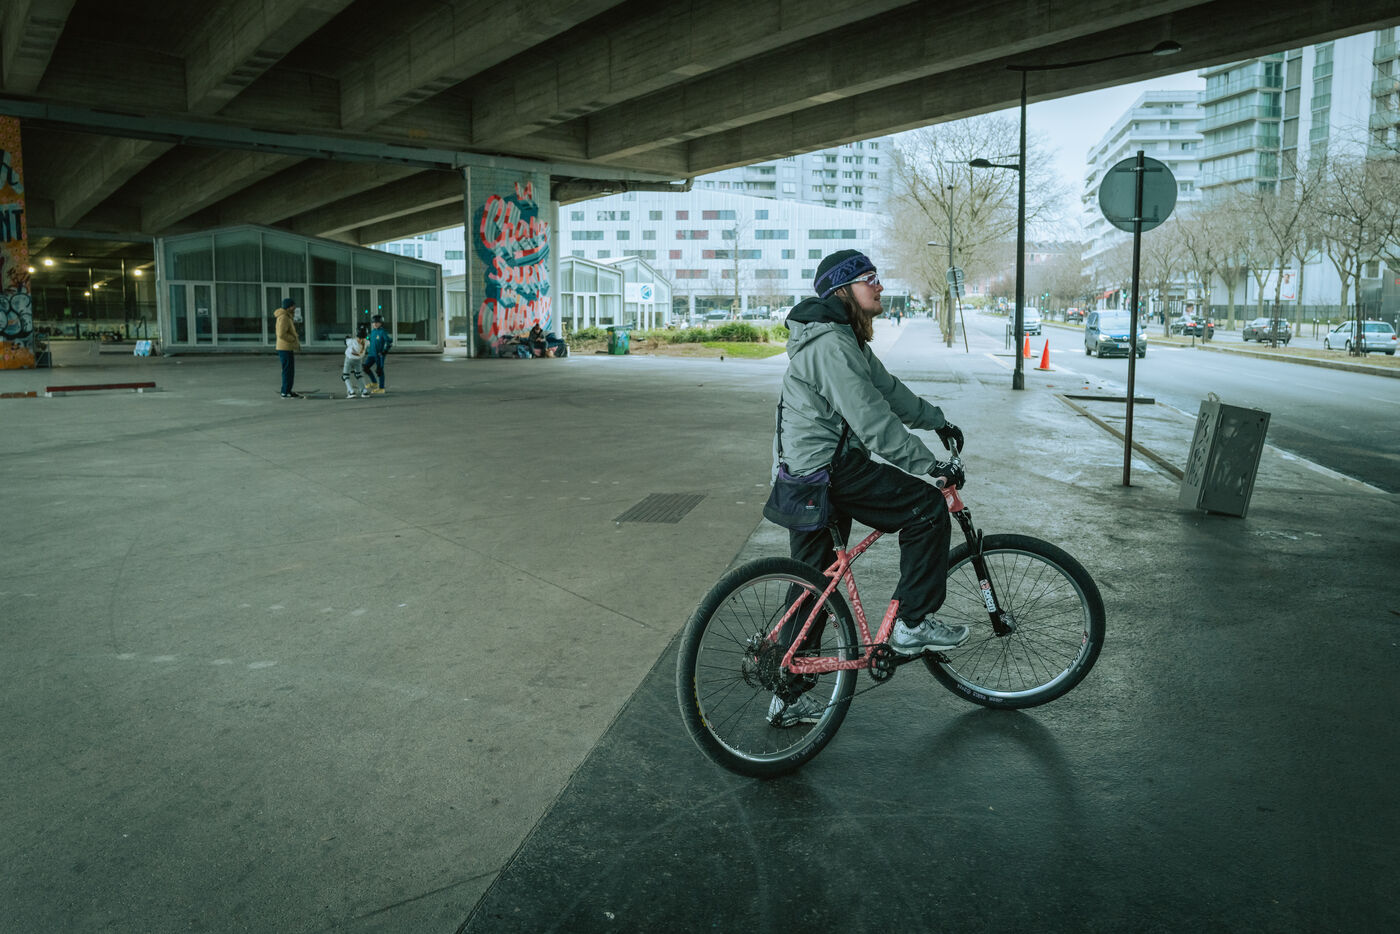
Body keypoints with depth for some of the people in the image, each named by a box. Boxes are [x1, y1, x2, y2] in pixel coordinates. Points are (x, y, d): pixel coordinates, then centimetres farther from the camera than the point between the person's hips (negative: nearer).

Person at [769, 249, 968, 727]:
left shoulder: (846, 337, 17)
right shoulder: (831, 343, -18)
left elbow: (885, 387, 25)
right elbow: (872, 420, -23)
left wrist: (937, 420, 26)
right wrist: (929, 465, -21)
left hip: (803, 472, 11)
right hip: (829, 467, -11)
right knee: (927, 507, -6)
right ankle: (911, 624, 2)